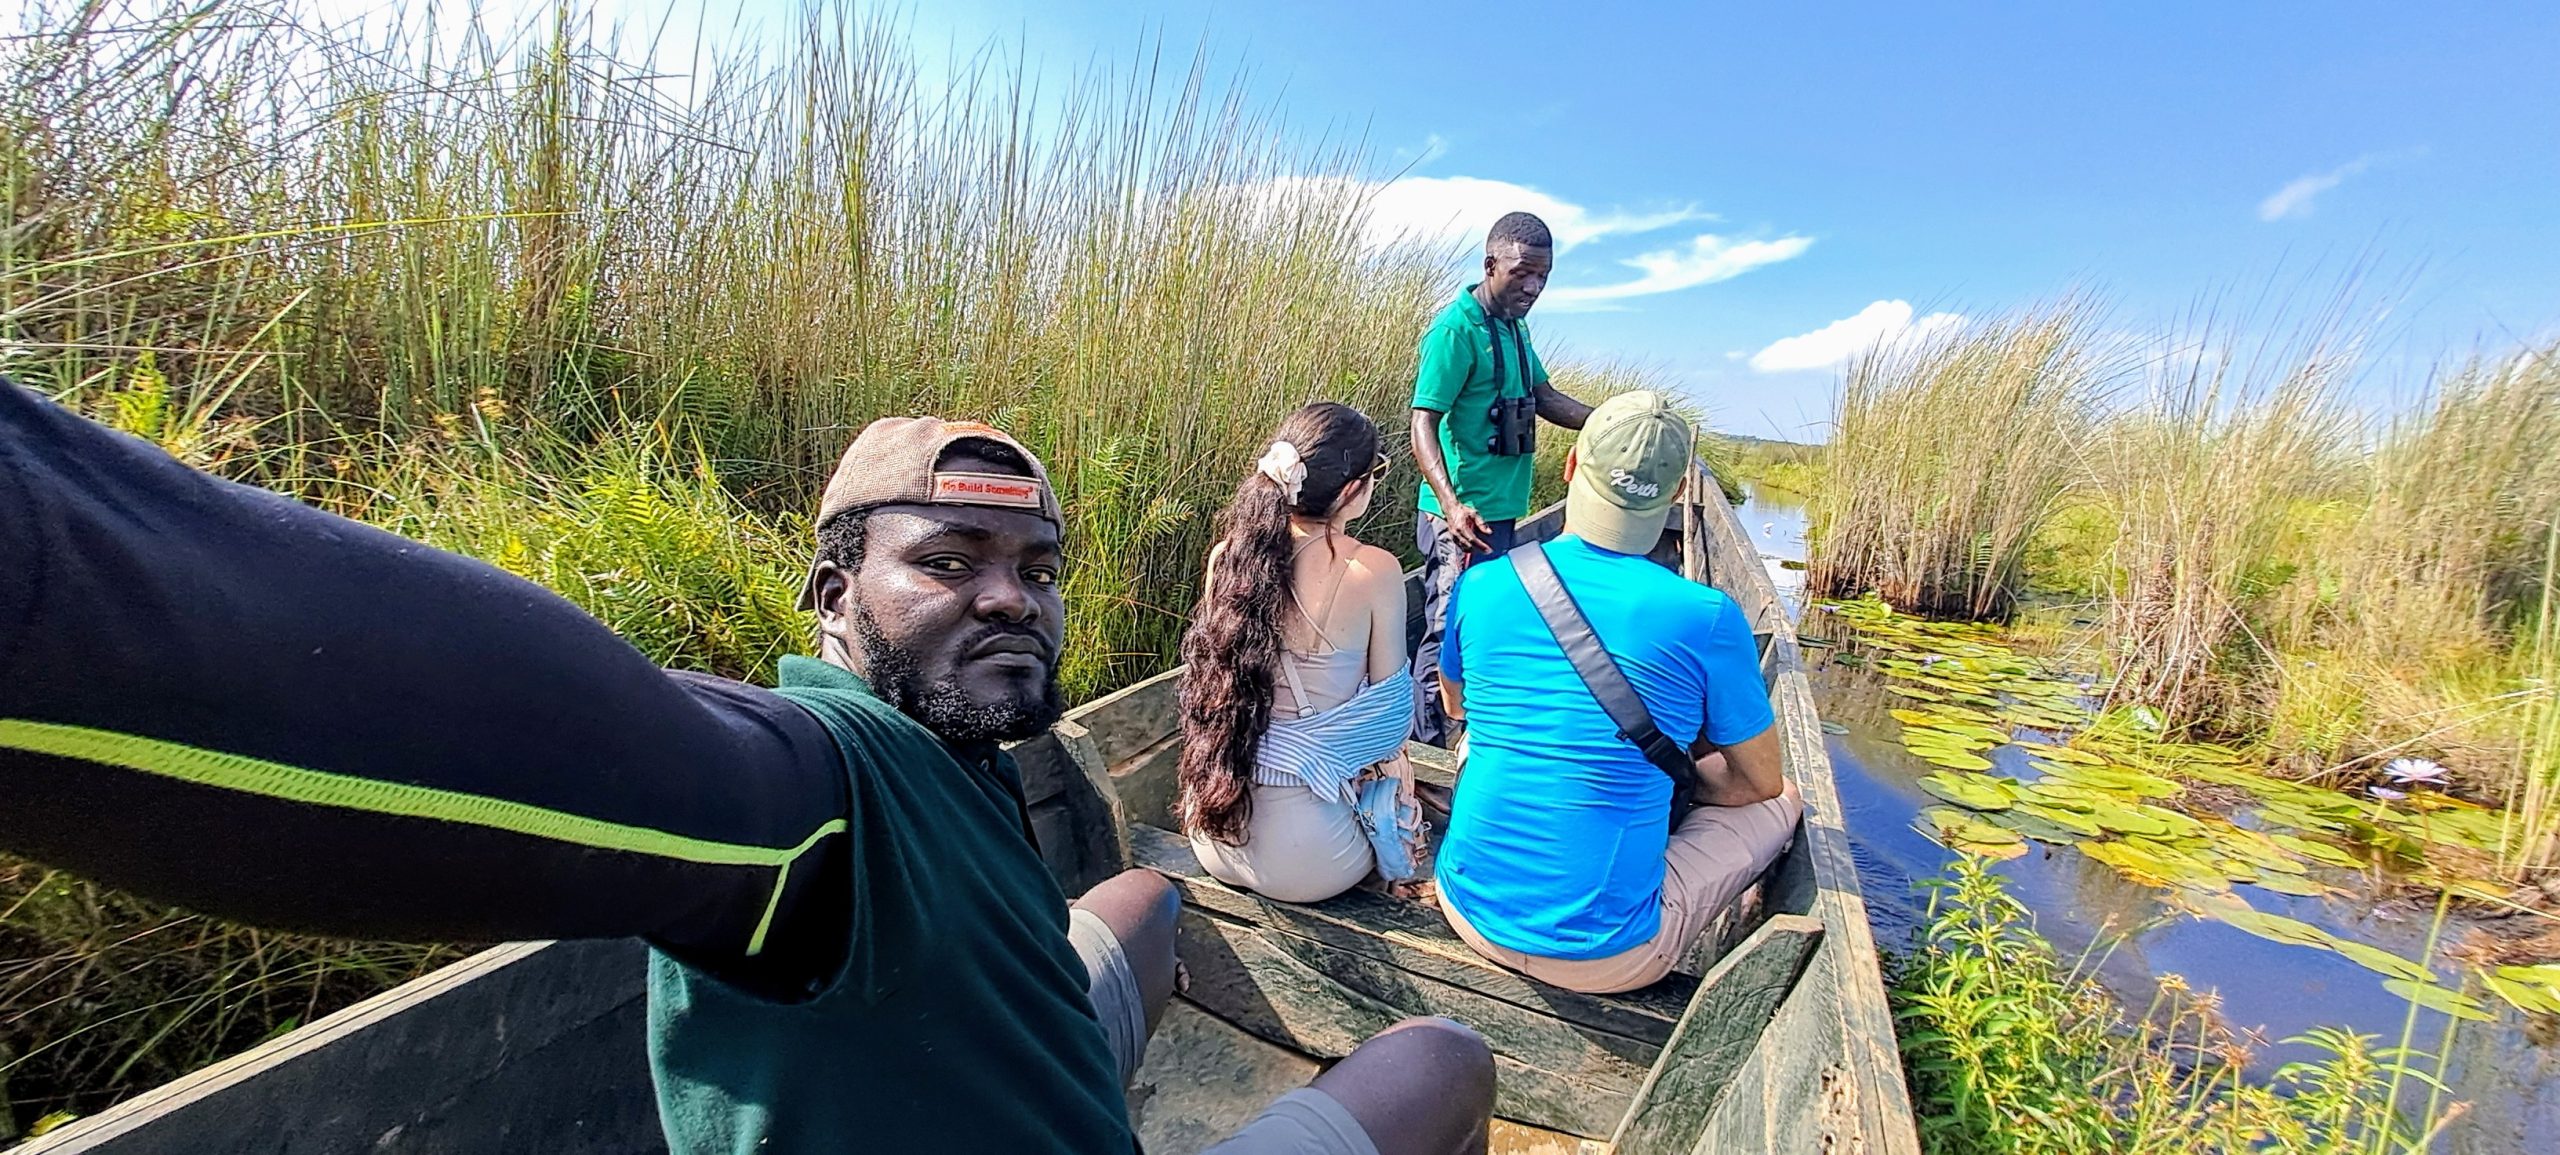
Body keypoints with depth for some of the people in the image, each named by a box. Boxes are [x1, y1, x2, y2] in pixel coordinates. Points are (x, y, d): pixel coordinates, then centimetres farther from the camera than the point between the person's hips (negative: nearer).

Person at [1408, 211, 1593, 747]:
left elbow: (1546, 398, 26)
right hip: (1462, 515, -9)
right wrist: (1451, 503, -33)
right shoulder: (1457, 328, -14)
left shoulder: (1513, 328, 15)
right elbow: (1423, 422, -20)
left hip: (1500, 510, 10)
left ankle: (1459, 733, 33)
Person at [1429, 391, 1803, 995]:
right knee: (1782, 799, 19)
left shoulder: (1481, 585, -6)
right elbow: (1760, 781, 2)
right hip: (1605, 957, -3)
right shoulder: (1708, 617, -15)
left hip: (1471, 910, 4)